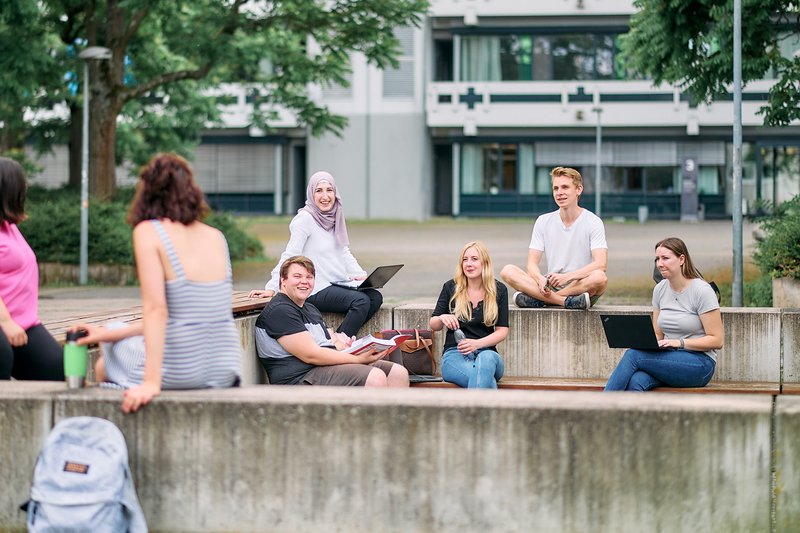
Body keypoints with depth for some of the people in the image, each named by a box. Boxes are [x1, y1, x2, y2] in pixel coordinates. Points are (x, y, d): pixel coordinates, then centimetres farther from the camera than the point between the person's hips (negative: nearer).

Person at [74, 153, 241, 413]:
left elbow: (156, 310, -17)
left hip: (179, 374, -6)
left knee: (104, 366, 27)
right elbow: (191, 311, 12)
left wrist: (151, 382, -20)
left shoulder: (148, 231, -8)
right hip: (226, 371, 6)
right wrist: (111, 333, 17)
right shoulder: (216, 237, 9)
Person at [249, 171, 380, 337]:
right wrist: (271, 288, -21)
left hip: (338, 285, 8)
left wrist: (360, 275, 1)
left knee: (375, 297, -12)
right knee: (361, 301, -26)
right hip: (317, 291, -8)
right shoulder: (305, 218, -11)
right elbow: (290, 256, -14)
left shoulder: (334, 217, 13)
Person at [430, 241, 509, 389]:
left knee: (485, 359, -40)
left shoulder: (499, 290, 7)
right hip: (454, 354, -1)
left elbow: (502, 331, 4)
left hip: (486, 353, 1)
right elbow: (433, 325, 14)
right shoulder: (451, 287, 7)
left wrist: (477, 344, -14)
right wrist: (442, 319, -11)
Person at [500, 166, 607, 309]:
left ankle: (535, 299, -28)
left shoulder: (593, 222, -2)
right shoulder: (543, 221, 8)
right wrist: (541, 279, -22)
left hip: (582, 286, -3)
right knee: (507, 271, -18)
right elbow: (532, 263, 2)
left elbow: (600, 264, -15)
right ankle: (565, 301, -30)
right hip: (551, 287, 3)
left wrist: (566, 277, -27)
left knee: (599, 278, -37)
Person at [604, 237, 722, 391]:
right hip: (669, 358, 5)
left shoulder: (702, 291, -8)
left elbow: (716, 340, -9)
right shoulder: (660, 289, 11)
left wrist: (679, 342, -19)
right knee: (635, 382, -30)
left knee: (633, 355, -26)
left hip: (700, 363, -5)